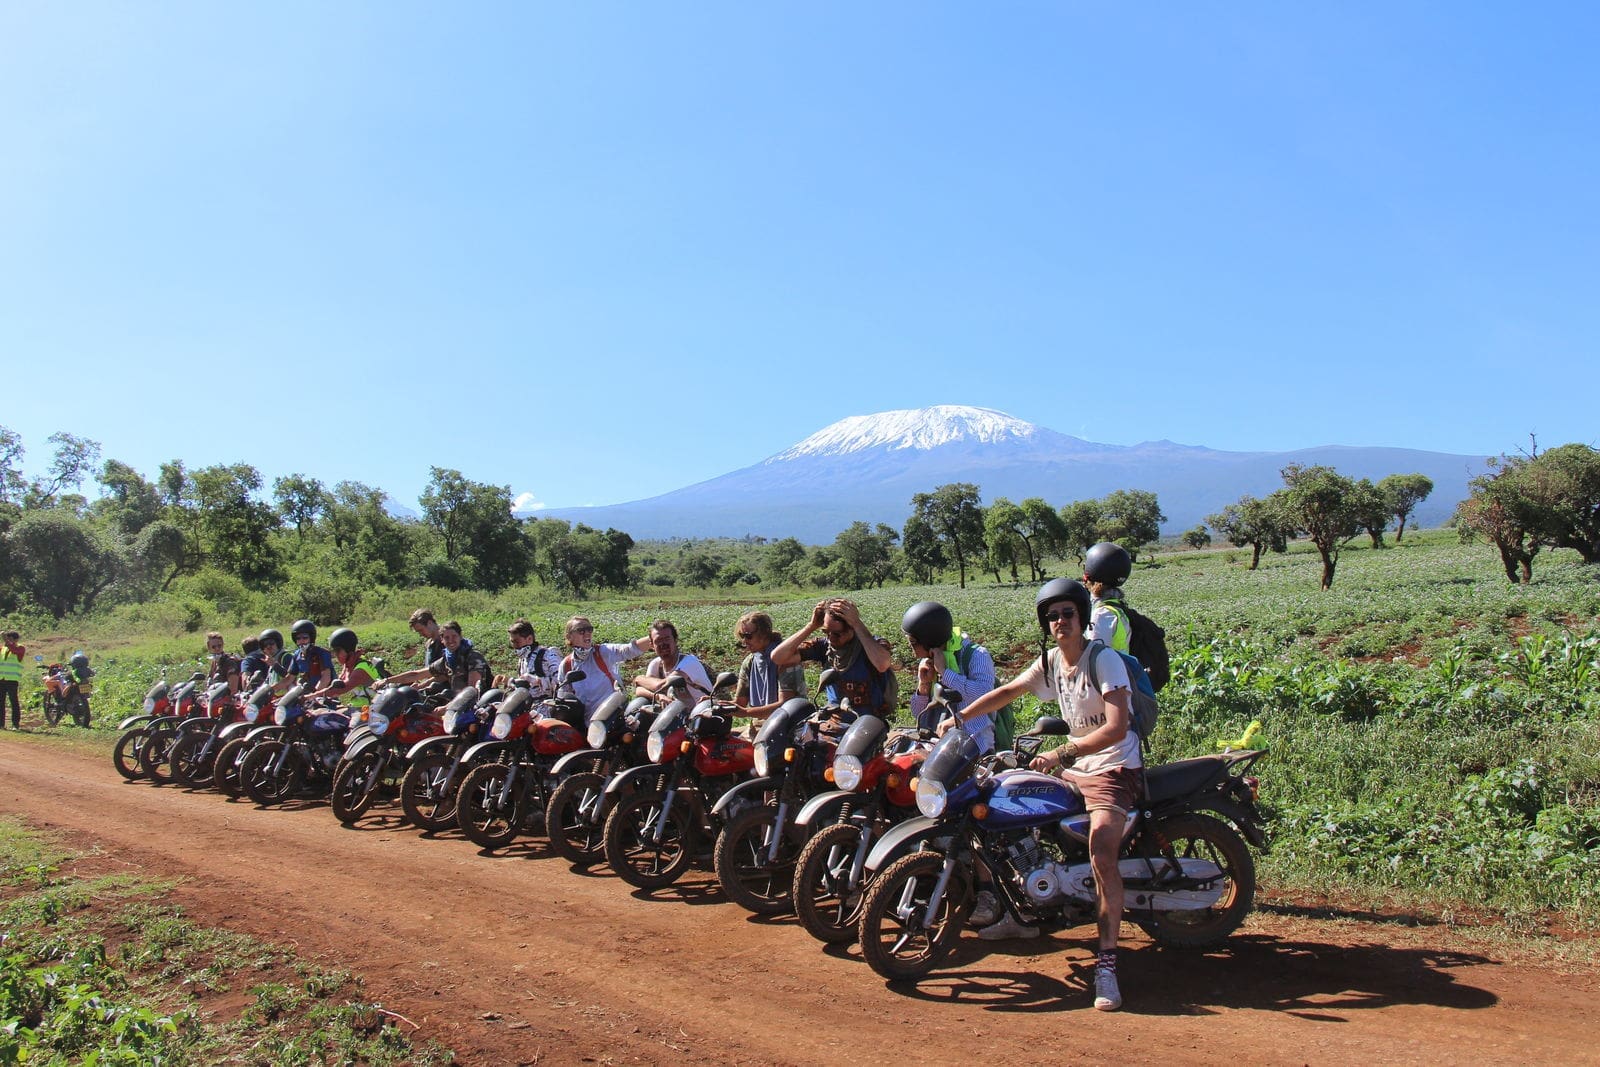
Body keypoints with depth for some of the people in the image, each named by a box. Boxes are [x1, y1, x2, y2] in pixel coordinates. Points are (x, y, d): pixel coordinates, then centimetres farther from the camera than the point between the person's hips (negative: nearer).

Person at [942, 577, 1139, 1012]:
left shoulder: (1104, 659, -17)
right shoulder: (1051, 661, 6)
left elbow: (1116, 728, -27)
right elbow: (1007, 691, 18)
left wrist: (1061, 755, -31)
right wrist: (958, 717, 13)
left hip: (1114, 770, -9)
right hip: (1074, 767, 9)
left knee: (1102, 859, -29)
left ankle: (1107, 961, -20)